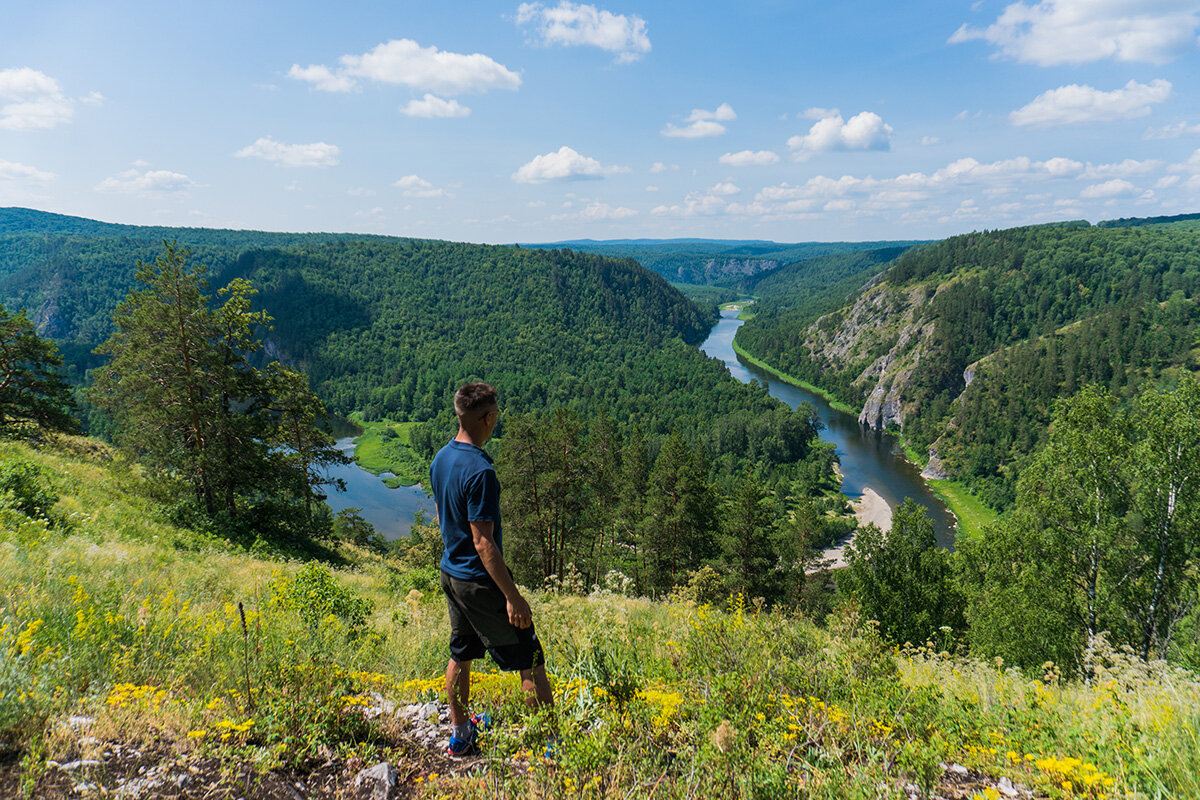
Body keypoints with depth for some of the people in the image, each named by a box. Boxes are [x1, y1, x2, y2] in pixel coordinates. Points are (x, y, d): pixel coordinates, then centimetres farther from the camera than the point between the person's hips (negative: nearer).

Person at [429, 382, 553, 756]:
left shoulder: (440, 459, 3)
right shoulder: (479, 471, -26)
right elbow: (483, 543, -25)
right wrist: (513, 596, -21)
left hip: (451, 573, 9)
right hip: (481, 581, -9)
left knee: (460, 655, 22)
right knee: (531, 662, 2)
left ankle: (460, 733, 37)